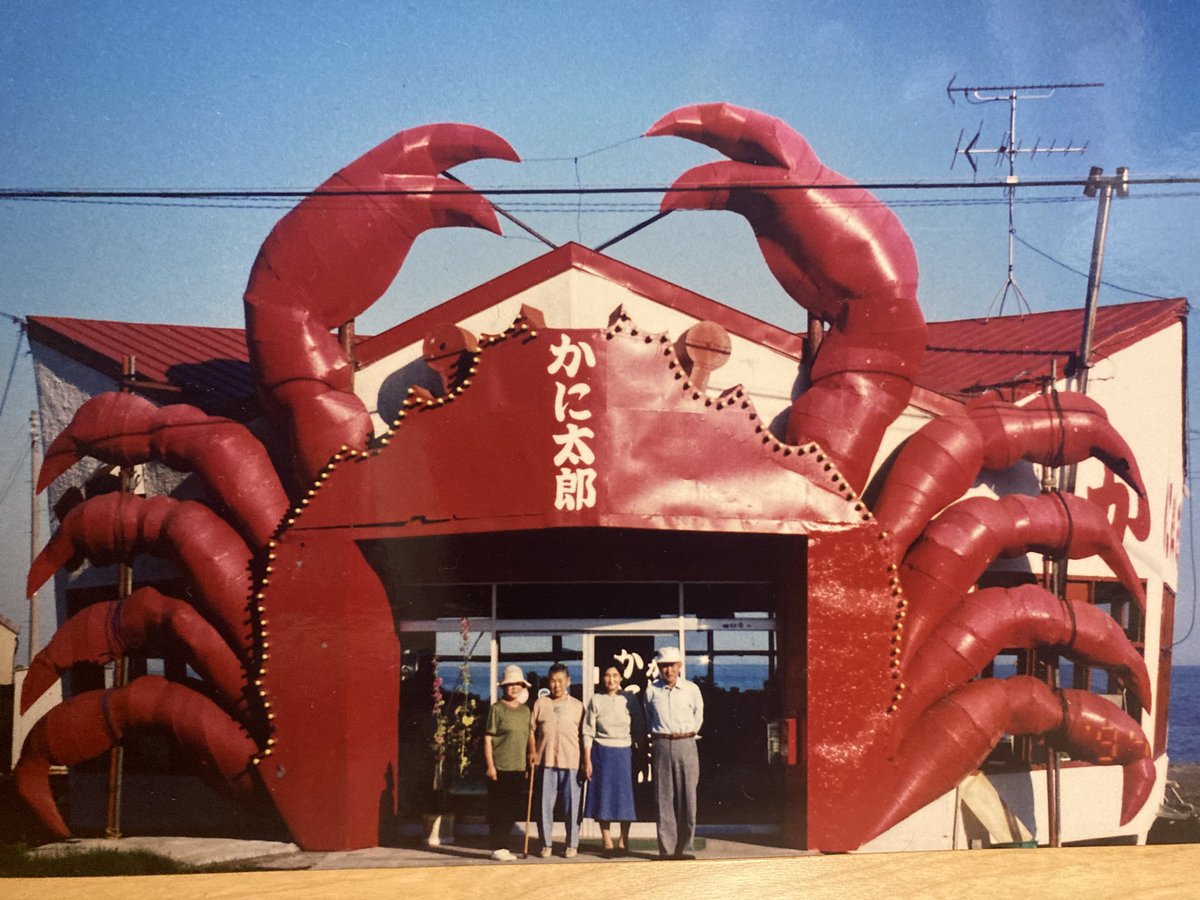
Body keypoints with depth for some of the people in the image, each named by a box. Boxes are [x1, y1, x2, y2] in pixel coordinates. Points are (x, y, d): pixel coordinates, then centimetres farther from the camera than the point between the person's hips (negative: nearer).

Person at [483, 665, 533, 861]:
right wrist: (490, 765, -12)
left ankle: (502, 845, 18)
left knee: (514, 809, 8)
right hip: (500, 768, -6)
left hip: (518, 768, 6)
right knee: (498, 809, -3)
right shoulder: (497, 709, -4)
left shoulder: (525, 710, 13)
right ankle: (497, 848, 3)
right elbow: (488, 738, -6)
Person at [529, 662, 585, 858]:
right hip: (545, 761, 1)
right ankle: (546, 844, 11)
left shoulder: (577, 706, 8)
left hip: (571, 761, -1)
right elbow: (531, 730, 10)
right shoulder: (540, 704, 8)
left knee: (571, 804, 1)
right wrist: (532, 752, -3)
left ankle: (572, 844, 10)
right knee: (545, 804, 2)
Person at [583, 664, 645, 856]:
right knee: (603, 795, 1)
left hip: (624, 752, 0)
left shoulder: (630, 700, 4)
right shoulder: (596, 700, 3)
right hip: (602, 752, 0)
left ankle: (623, 840, 10)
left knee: (625, 795, 0)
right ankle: (607, 841, 8)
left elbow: (639, 729, 6)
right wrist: (587, 759, -3)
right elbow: (588, 732, 3)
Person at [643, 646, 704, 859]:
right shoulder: (651, 690, 4)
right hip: (661, 745, 0)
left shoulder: (691, 689, 3)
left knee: (687, 797, -1)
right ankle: (666, 848, 4)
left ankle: (685, 848, 5)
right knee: (664, 798, 0)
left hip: (686, 744, 0)